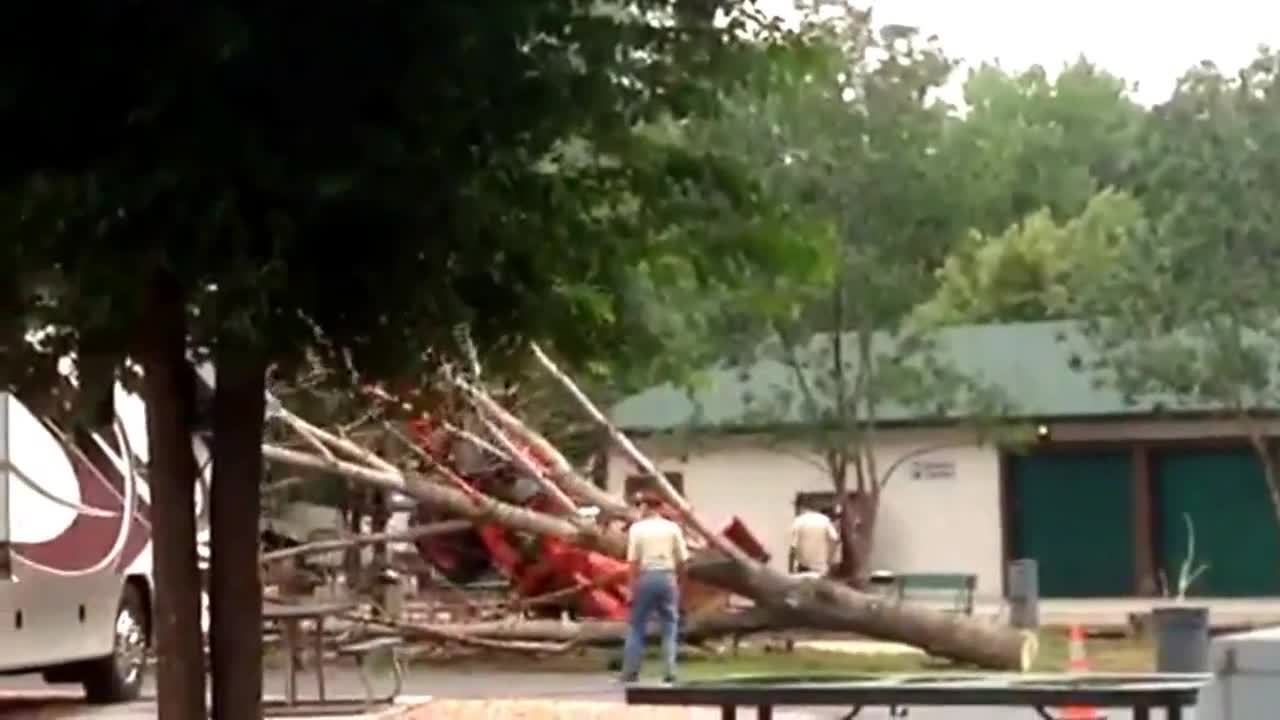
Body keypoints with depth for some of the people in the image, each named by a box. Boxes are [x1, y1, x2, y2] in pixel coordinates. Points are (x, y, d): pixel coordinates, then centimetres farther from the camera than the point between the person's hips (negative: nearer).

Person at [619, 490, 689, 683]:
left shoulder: (637, 528, -4)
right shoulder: (672, 528, 2)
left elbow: (634, 562, -9)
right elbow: (682, 560, 2)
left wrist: (632, 588, -5)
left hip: (646, 577, -1)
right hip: (667, 577, 1)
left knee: (636, 625, 9)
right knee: (669, 626, 9)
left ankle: (630, 671, 9)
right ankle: (669, 671, 1)